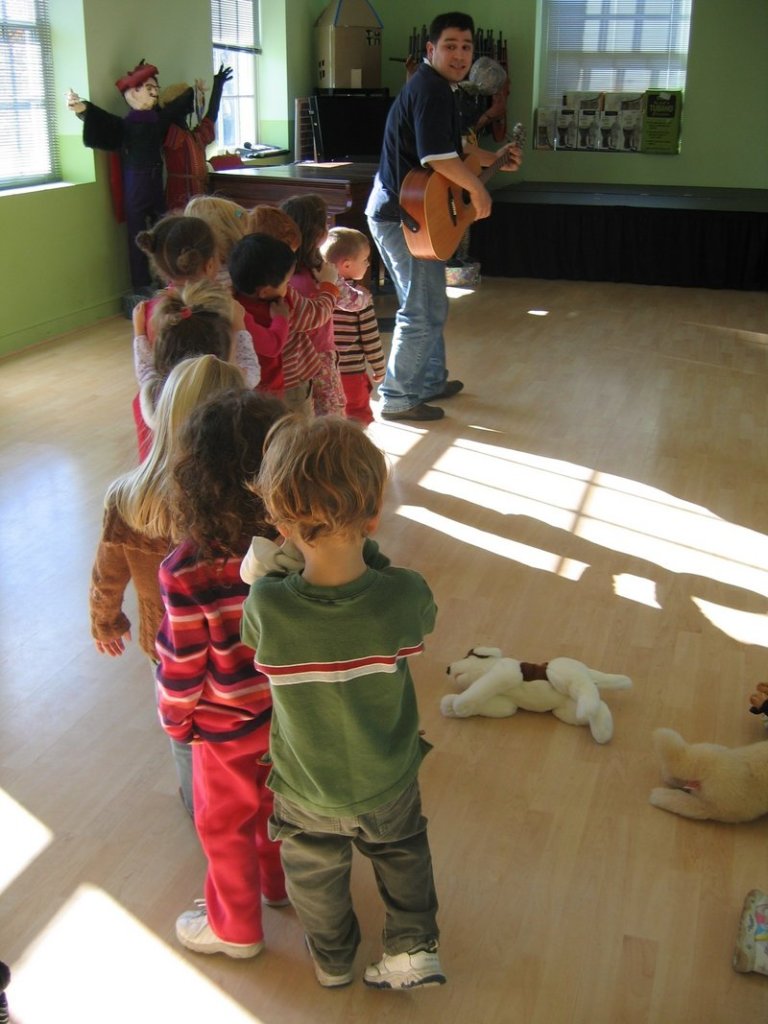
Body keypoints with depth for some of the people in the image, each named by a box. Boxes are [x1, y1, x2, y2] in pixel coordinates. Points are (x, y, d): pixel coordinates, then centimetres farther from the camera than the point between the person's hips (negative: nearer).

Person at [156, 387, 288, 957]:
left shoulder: (187, 573, -34)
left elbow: (181, 665, -21)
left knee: (225, 824, 23)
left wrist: (176, 719, 0)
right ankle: (279, 883, 57)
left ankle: (236, 928, 45)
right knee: (275, 802, 31)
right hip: (294, 714, 4)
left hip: (226, 726, -4)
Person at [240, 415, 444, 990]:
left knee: (315, 871, 30)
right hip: (388, 781, 0)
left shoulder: (266, 604, -36)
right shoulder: (405, 595, -33)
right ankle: (414, 947, 40)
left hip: (306, 790, 0)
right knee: (402, 851, 34)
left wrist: (267, 567, -8)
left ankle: (333, 960, 53)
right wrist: (369, 554, -4)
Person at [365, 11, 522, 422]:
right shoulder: (432, 88, -18)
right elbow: (439, 157, -29)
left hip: (403, 211, 11)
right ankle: (397, 398, 4)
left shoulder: (437, 87, 16)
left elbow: (452, 147, 29)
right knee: (424, 311, -4)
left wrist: (495, 158, 25)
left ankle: (429, 380, 34)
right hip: (402, 215, -11)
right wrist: (478, 189, -16)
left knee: (426, 303, 21)